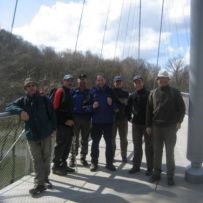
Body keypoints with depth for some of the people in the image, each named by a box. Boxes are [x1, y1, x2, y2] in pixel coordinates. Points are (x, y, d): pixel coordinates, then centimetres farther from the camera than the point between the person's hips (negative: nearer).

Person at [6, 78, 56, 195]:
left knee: (46, 158, 11)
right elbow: (9, 107, -5)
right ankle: (39, 184, 8)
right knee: (37, 160, 2)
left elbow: (52, 115, 2)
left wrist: (54, 129, -2)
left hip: (46, 134, 0)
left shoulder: (45, 100, 0)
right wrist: (20, 111, -23)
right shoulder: (23, 101, 3)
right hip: (32, 135, 0)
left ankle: (45, 179, 28)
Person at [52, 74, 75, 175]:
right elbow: (56, 108, -14)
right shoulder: (60, 91, -7)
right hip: (62, 123, -8)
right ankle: (56, 166, 5)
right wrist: (65, 121, -14)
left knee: (67, 145, 11)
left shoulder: (70, 92, 19)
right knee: (61, 144, -6)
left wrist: (71, 119, 11)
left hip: (69, 123, 8)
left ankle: (63, 165, 22)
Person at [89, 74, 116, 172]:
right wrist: (92, 106, -15)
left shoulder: (110, 91, 4)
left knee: (109, 142, 6)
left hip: (108, 121, 1)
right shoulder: (92, 91, 3)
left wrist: (111, 104, -13)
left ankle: (109, 163, 17)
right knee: (95, 142, 7)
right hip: (96, 121, -1)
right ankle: (94, 162, 18)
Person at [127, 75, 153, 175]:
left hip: (148, 124, -4)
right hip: (136, 124, 4)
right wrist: (129, 117, 12)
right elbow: (128, 108, 20)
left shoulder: (149, 94, -5)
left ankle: (150, 168, 14)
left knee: (149, 146, 5)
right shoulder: (132, 96, 8)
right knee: (137, 146, 12)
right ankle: (136, 166, 22)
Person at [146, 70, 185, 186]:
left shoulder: (175, 92, 0)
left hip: (170, 127, -3)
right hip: (156, 127, 3)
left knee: (170, 152, 4)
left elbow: (182, 108, 3)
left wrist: (179, 121, -9)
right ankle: (157, 173, 22)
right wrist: (148, 125, 5)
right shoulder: (153, 93, 7)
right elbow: (149, 110, 9)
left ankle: (170, 176, 15)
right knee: (157, 152, 10)